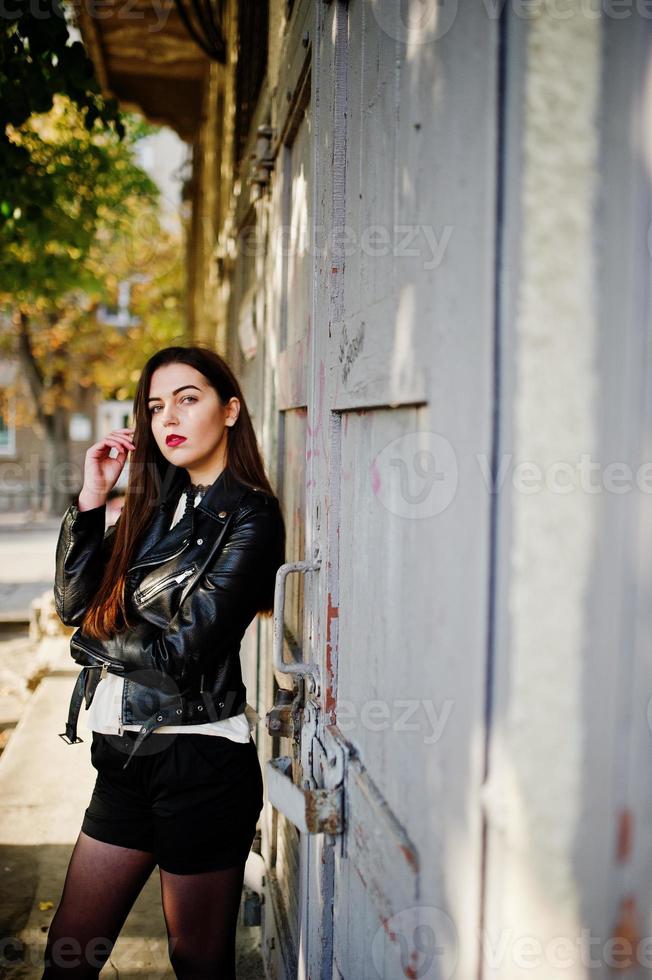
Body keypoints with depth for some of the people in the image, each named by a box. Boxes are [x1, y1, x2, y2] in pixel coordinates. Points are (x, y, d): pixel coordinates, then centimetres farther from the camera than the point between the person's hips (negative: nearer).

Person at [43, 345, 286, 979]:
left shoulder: (249, 516, -11)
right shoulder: (155, 503, 10)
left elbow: (185, 650, -17)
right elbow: (74, 601, 4)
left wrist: (94, 642, -2)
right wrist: (91, 499, -4)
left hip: (199, 760, -6)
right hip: (126, 755, 7)